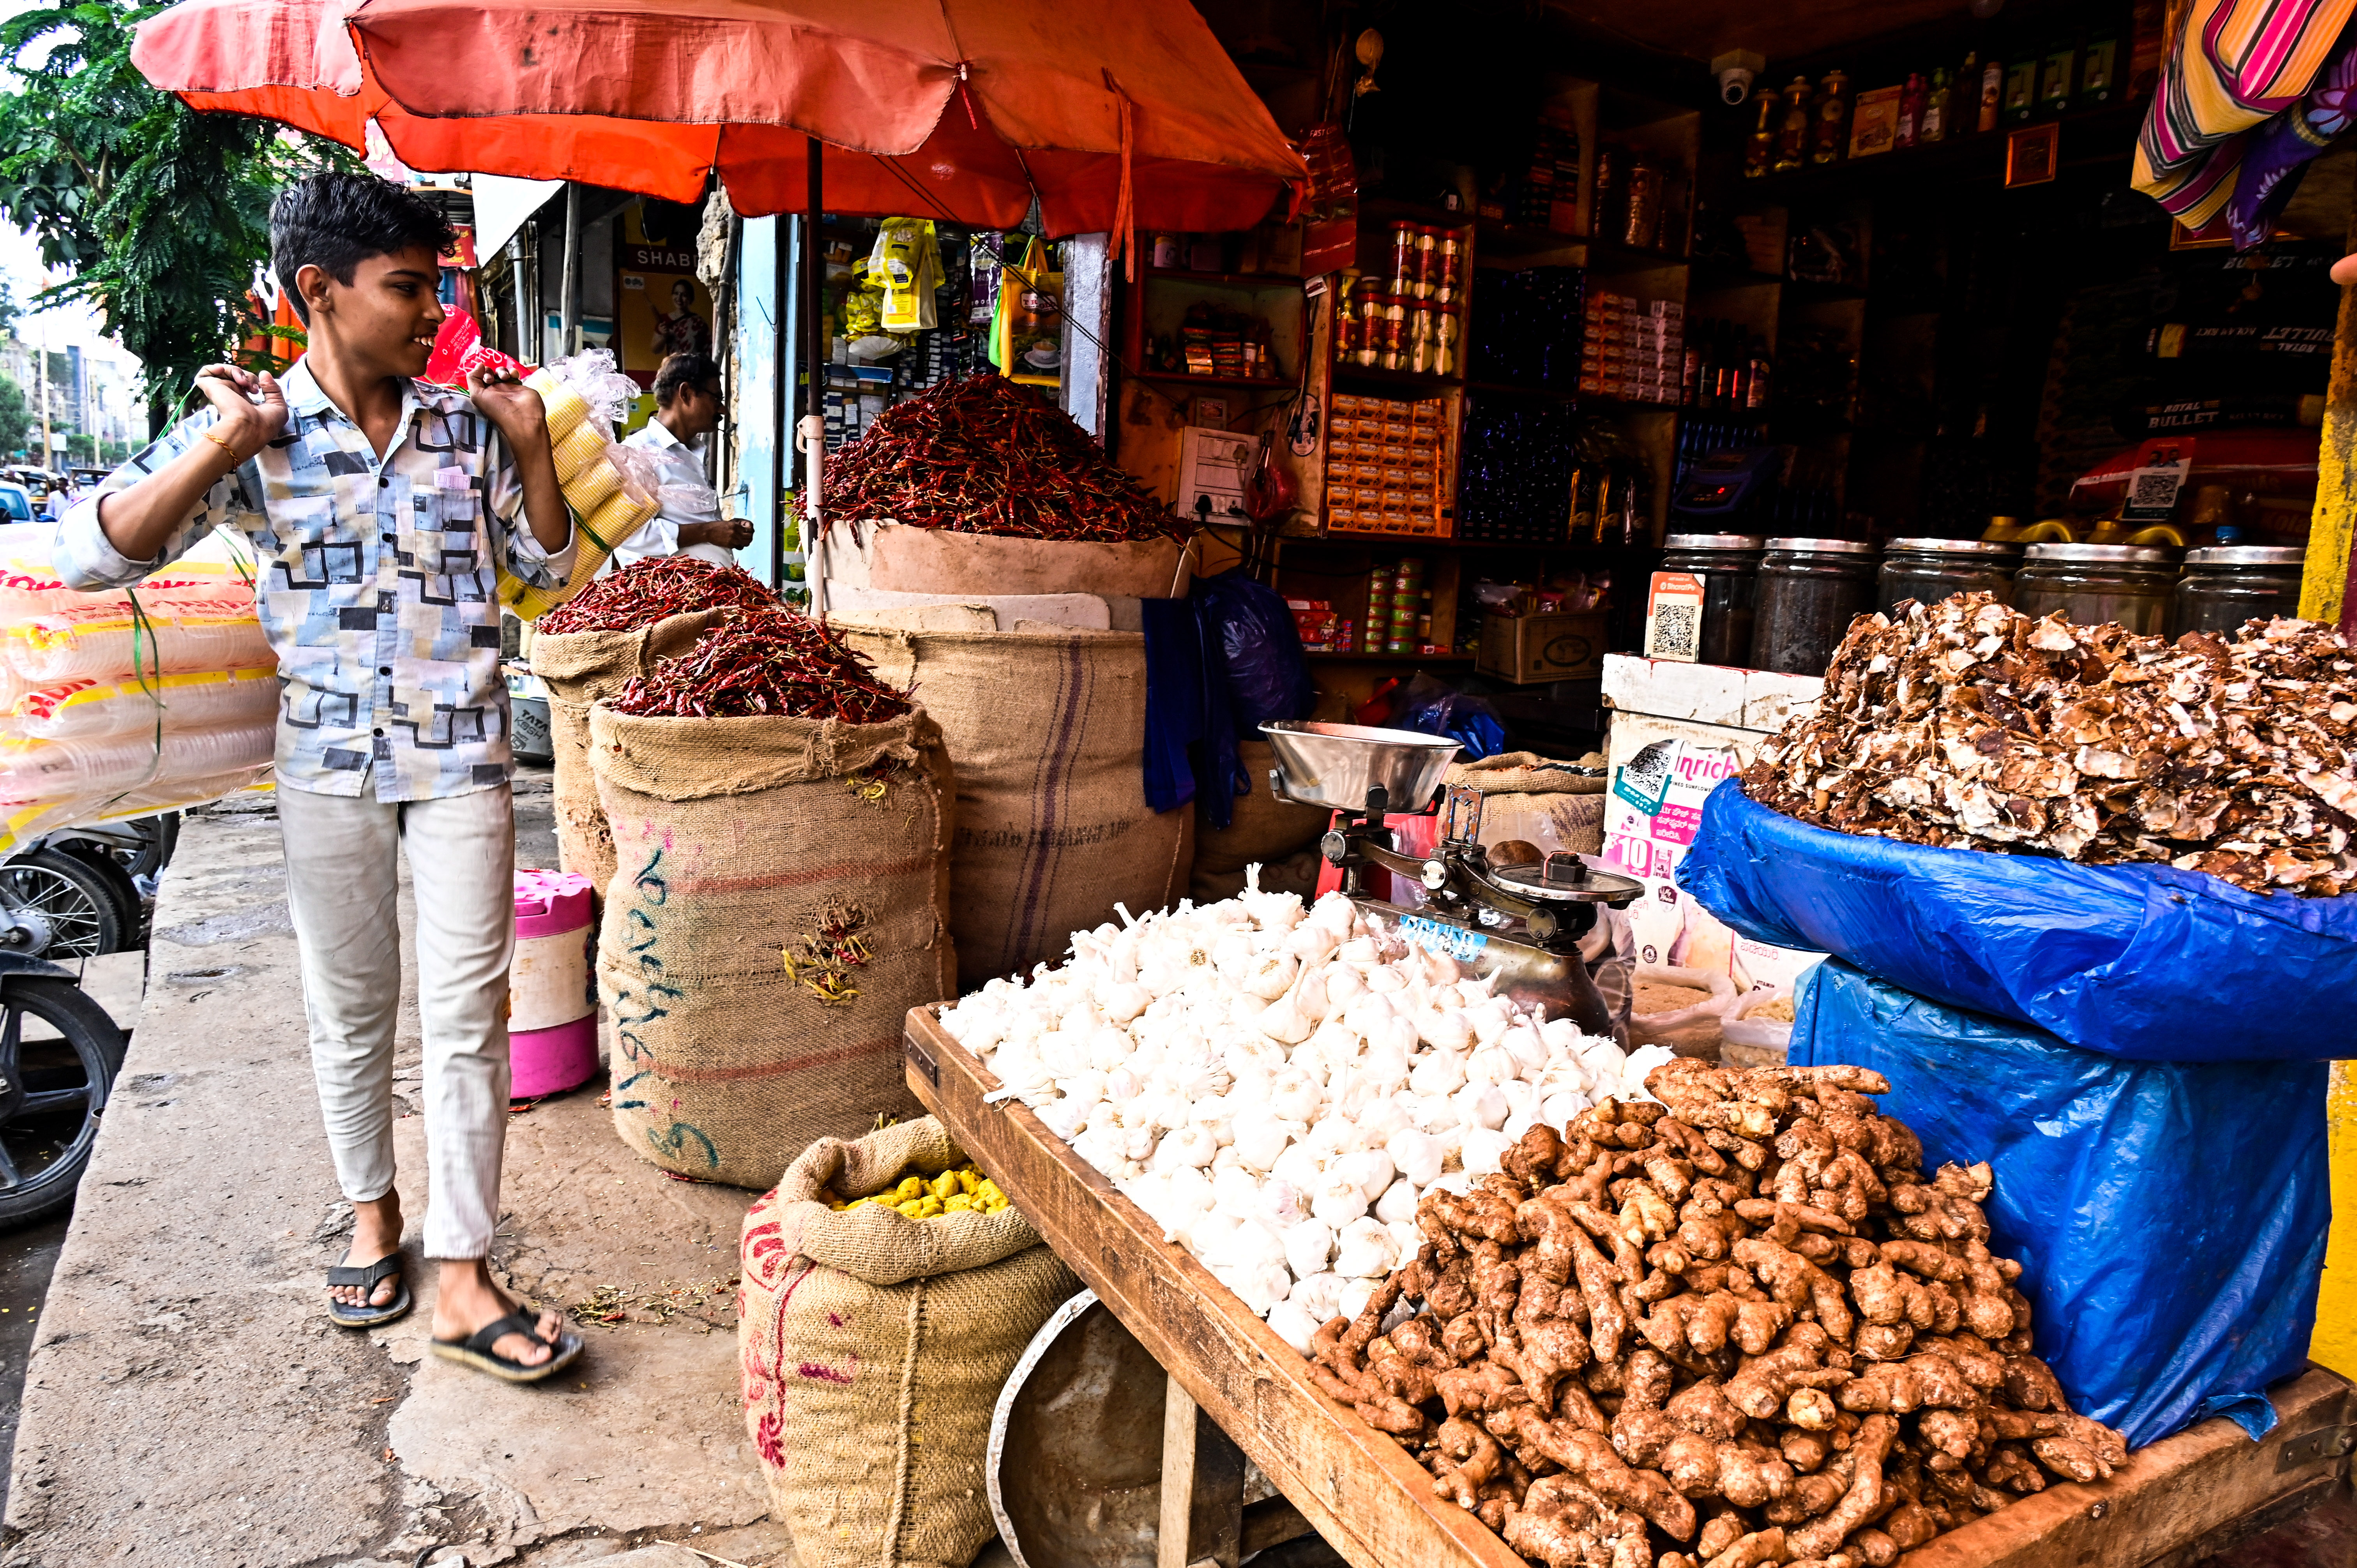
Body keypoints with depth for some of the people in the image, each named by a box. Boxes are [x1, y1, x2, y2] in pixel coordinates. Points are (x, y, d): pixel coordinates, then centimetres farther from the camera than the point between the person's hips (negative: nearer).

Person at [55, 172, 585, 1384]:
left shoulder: (467, 422, 3)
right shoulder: (251, 429, -1)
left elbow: (546, 566, 11)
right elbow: (91, 555, -7)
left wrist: (532, 446, -2)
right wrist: (221, 450, -16)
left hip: (463, 758, 1)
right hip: (327, 759, 0)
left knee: (467, 1011, -2)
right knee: (349, 1007, 13)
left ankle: (461, 1279, 6)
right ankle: (372, 1214, 35)